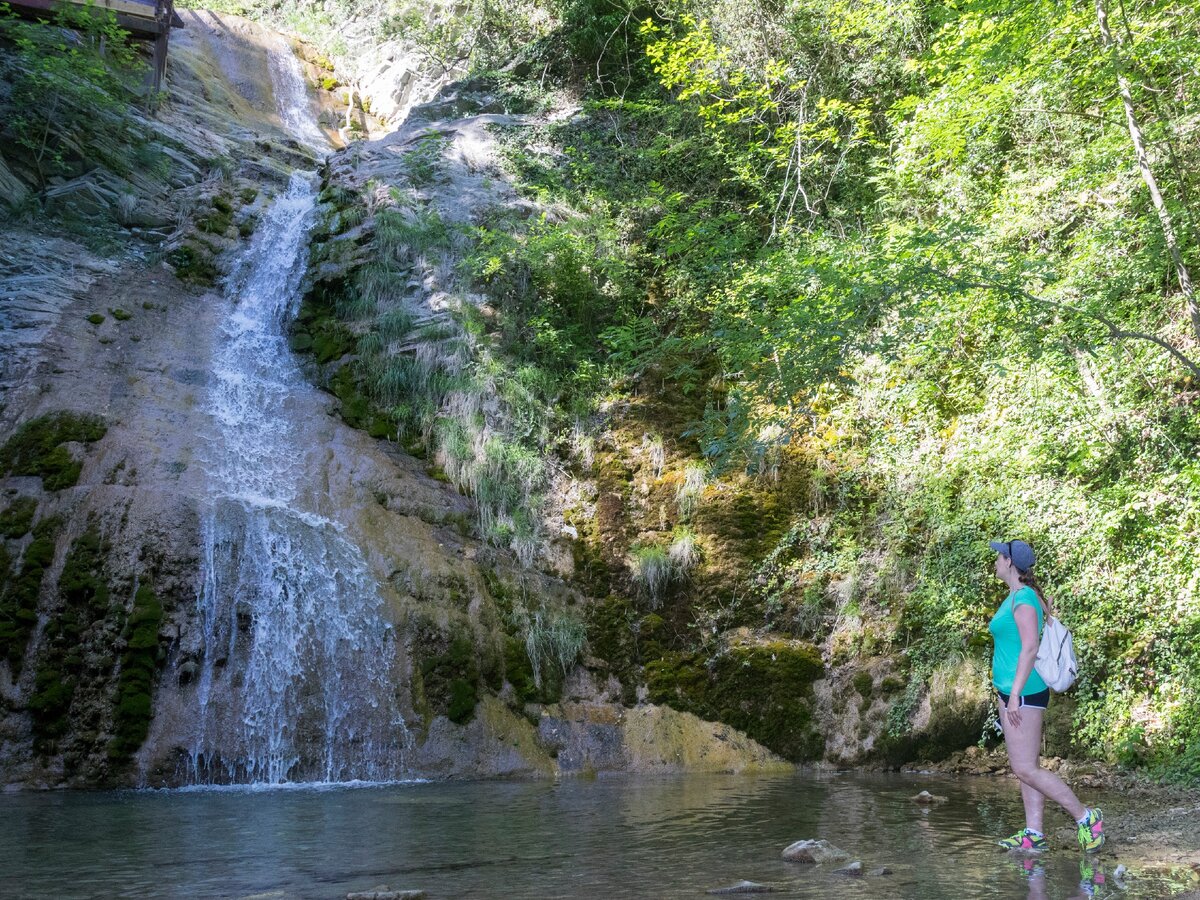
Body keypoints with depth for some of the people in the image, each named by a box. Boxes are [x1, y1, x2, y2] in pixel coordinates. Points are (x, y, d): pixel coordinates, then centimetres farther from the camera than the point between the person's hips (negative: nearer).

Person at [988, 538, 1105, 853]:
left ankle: (1086, 817, 0)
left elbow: (1030, 648, -22)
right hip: (1013, 691, 10)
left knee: (1025, 769, -8)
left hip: (1023, 692, -10)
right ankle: (1034, 834, 13)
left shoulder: (1024, 598, -15)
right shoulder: (1016, 597, 14)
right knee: (1026, 767, 10)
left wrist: (1015, 693, -23)